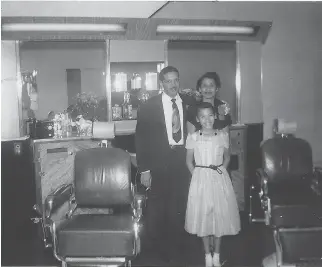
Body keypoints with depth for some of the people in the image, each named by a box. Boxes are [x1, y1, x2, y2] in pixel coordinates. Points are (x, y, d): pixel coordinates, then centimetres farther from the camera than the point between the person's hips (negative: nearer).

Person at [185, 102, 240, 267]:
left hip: (220, 179, 1)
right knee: (203, 216, 6)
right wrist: (198, 175, -3)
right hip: (201, 180, -1)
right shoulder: (193, 138, -3)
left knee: (220, 214, 7)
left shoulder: (223, 135, 0)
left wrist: (222, 169, -1)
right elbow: (189, 161, 5)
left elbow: (227, 157, 12)